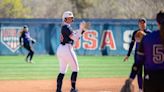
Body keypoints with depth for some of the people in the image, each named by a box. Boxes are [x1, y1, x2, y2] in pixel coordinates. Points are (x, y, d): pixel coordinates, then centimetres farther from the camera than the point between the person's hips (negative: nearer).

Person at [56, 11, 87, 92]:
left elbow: (74, 36, 18)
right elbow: (75, 38, -20)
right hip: (67, 49, -9)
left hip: (60, 49, 9)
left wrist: (82, 30, 7)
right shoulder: (67, 27, -13)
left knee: (62, 71, 10)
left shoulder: (64, 27, 17)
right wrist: (81, 28, -16)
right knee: (75, 69, 3)